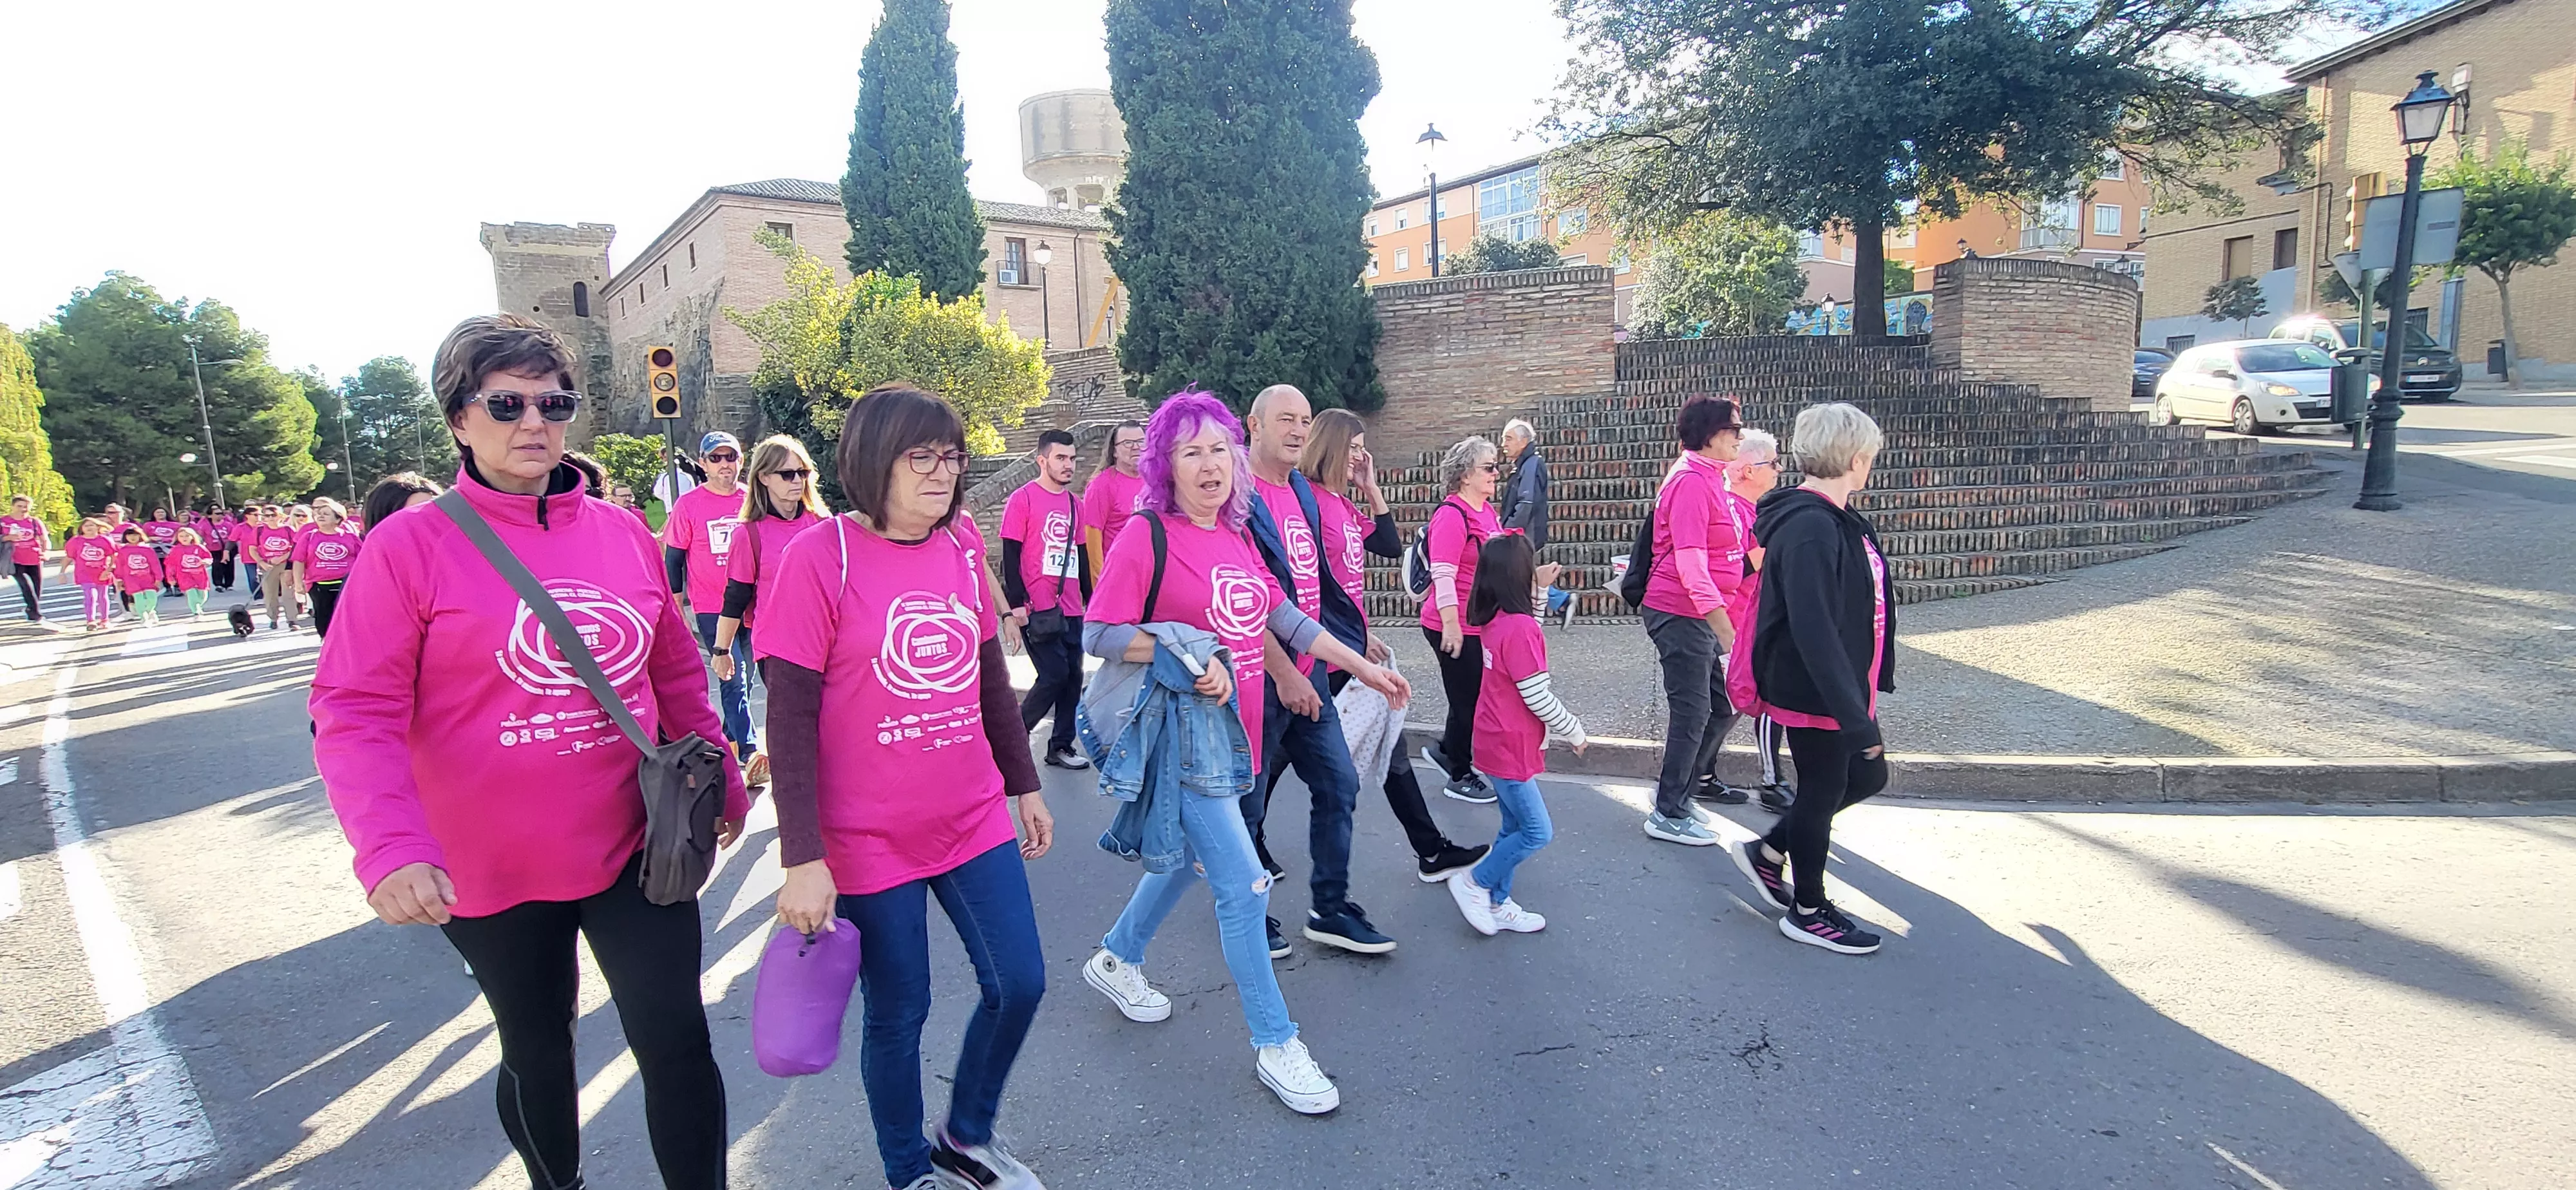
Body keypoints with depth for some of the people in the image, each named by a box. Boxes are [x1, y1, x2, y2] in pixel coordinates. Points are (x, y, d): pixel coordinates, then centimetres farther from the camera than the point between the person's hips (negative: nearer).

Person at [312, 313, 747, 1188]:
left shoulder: (622, 533, 1)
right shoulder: (410, 545, -9)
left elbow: (676, 672, 11)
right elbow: (357, 715, -13)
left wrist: (721, 779, 12)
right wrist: (391, 846, -26)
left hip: (634, 846, 2)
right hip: (493, 870, -1)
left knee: (678, 1046, 2)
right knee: (537, 1049, 19)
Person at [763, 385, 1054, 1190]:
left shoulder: (963, 545, 3)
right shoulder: (817, 557, -12)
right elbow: (790, 722, -13)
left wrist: (1025, 785, 16)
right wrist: (802, 859, -16)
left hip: (976, 820, 5)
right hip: (872, 842, -5)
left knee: (1019, 984, 9)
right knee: (898, 1013, 10)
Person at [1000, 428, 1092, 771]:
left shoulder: (1075, 504, 14)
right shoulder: (1023, 499, -5)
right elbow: (1010, 556, -8)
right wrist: (1016, 604, -13)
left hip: (1071, 610, 7)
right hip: (1037, 610, -6)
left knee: (1073, 677, 7)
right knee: (1054, 675, -10)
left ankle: (1061, 746, 18)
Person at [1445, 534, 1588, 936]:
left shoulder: (1495, 621, 3)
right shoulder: (1521, 628, -23)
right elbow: (1538, 697, -21)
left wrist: (1542, 591, 16)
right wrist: (1575, 732, -6)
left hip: (1498, 740, 9)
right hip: (1512, 747, -9)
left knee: (1515, 826, 17)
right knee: (1537, 832, 0)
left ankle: (1498, 905, 26)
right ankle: (1473, 884, 11)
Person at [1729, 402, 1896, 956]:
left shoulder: (1834, 520, 8)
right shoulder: (1810, 529, -26)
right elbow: (1815, 633, -32)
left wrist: (1859, 701, 23)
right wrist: (1855, 717, -31)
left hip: (1845, 687, 10)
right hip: (1815, 695, -10)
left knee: (1867, 777, 20)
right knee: (1822, 793, 6)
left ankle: (1767, 852, 33)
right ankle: (1809, 911, 27)